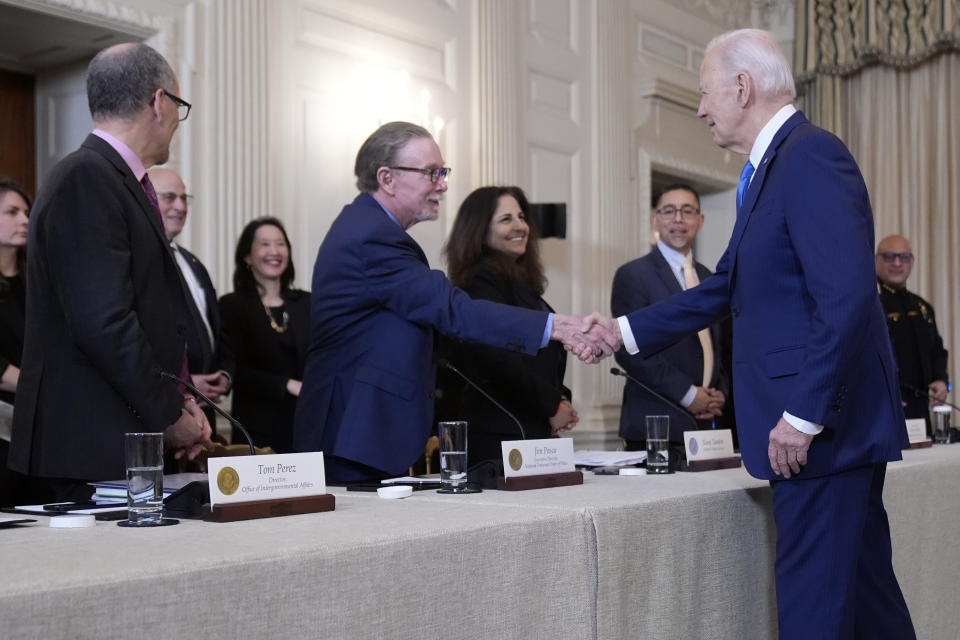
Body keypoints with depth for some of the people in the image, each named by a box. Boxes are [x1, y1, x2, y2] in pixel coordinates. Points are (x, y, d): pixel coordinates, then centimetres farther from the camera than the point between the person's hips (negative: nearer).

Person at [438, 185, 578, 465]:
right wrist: (553, 405, -10)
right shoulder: (483, 281, -10)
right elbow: (497, 359, -20)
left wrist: (560, 400, 6)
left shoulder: (520, 281, 18)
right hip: (499, 435, -9)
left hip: (531, 431, 9)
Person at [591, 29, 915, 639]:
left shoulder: (811, 156, -15)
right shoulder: (770, 169, 16)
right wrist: (624, 331, 19)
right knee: (863, 589, 17)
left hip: (821, 426, -10)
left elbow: (847, 295, -24)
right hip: (835, 427, 10)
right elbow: (727, 287, 21)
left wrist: (803, 416, -22)